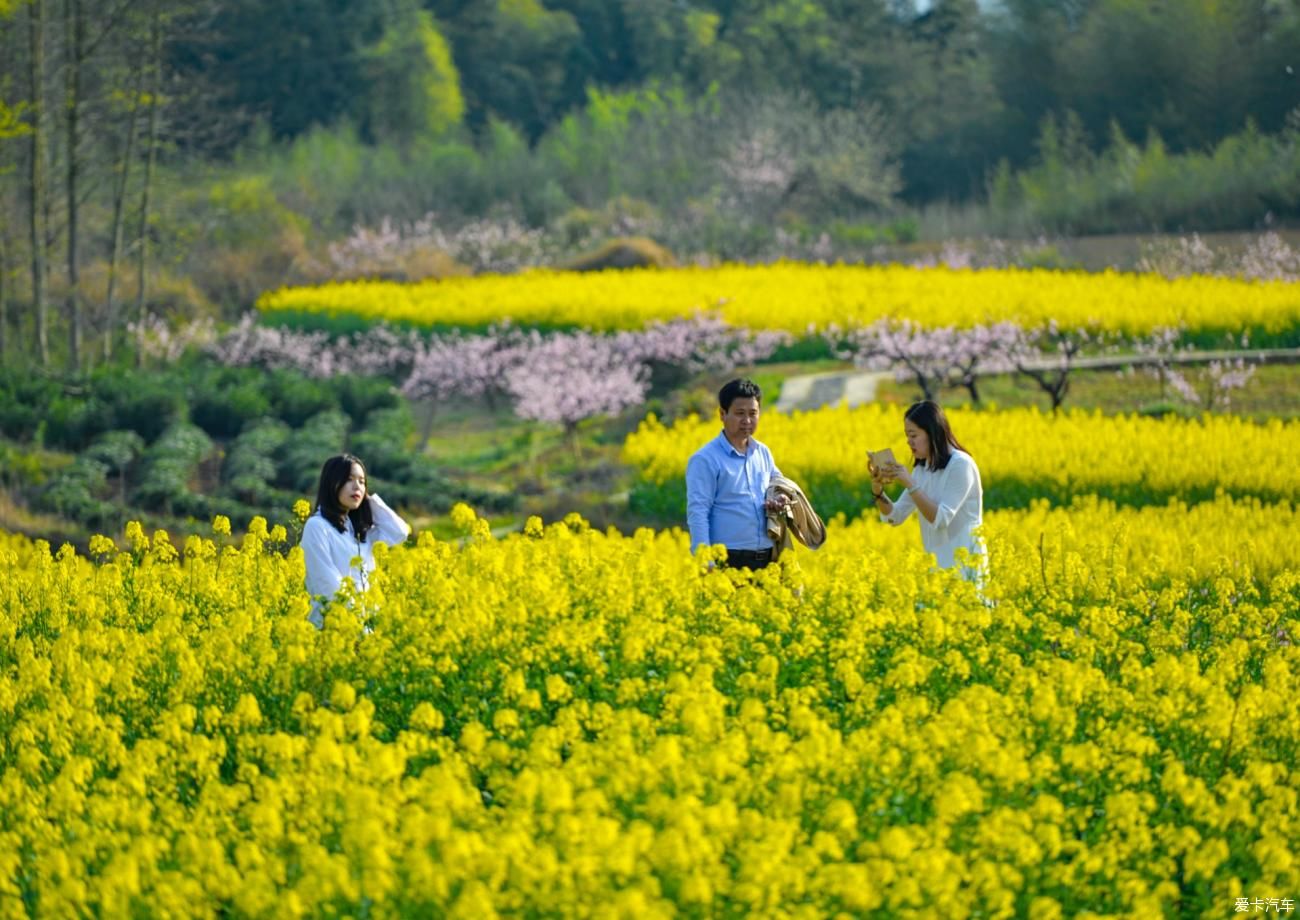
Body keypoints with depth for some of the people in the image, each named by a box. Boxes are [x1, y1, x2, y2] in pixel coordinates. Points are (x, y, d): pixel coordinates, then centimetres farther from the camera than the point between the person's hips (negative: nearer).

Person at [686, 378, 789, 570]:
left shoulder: (763, 453, 13)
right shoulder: (704, 460, -7)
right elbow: (697, 513, -11)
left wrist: (779, 501, 4)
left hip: (767, 559, 6)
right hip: (729, 560, -6)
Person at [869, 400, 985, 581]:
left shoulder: (960, 465, -14)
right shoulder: (922, 469, 10)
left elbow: (941, 519, -21)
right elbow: (895, 516, 8)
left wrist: (910, 483, -24)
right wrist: (877, 490, -9)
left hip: (964, 565, -7)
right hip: (936, 564, 7)